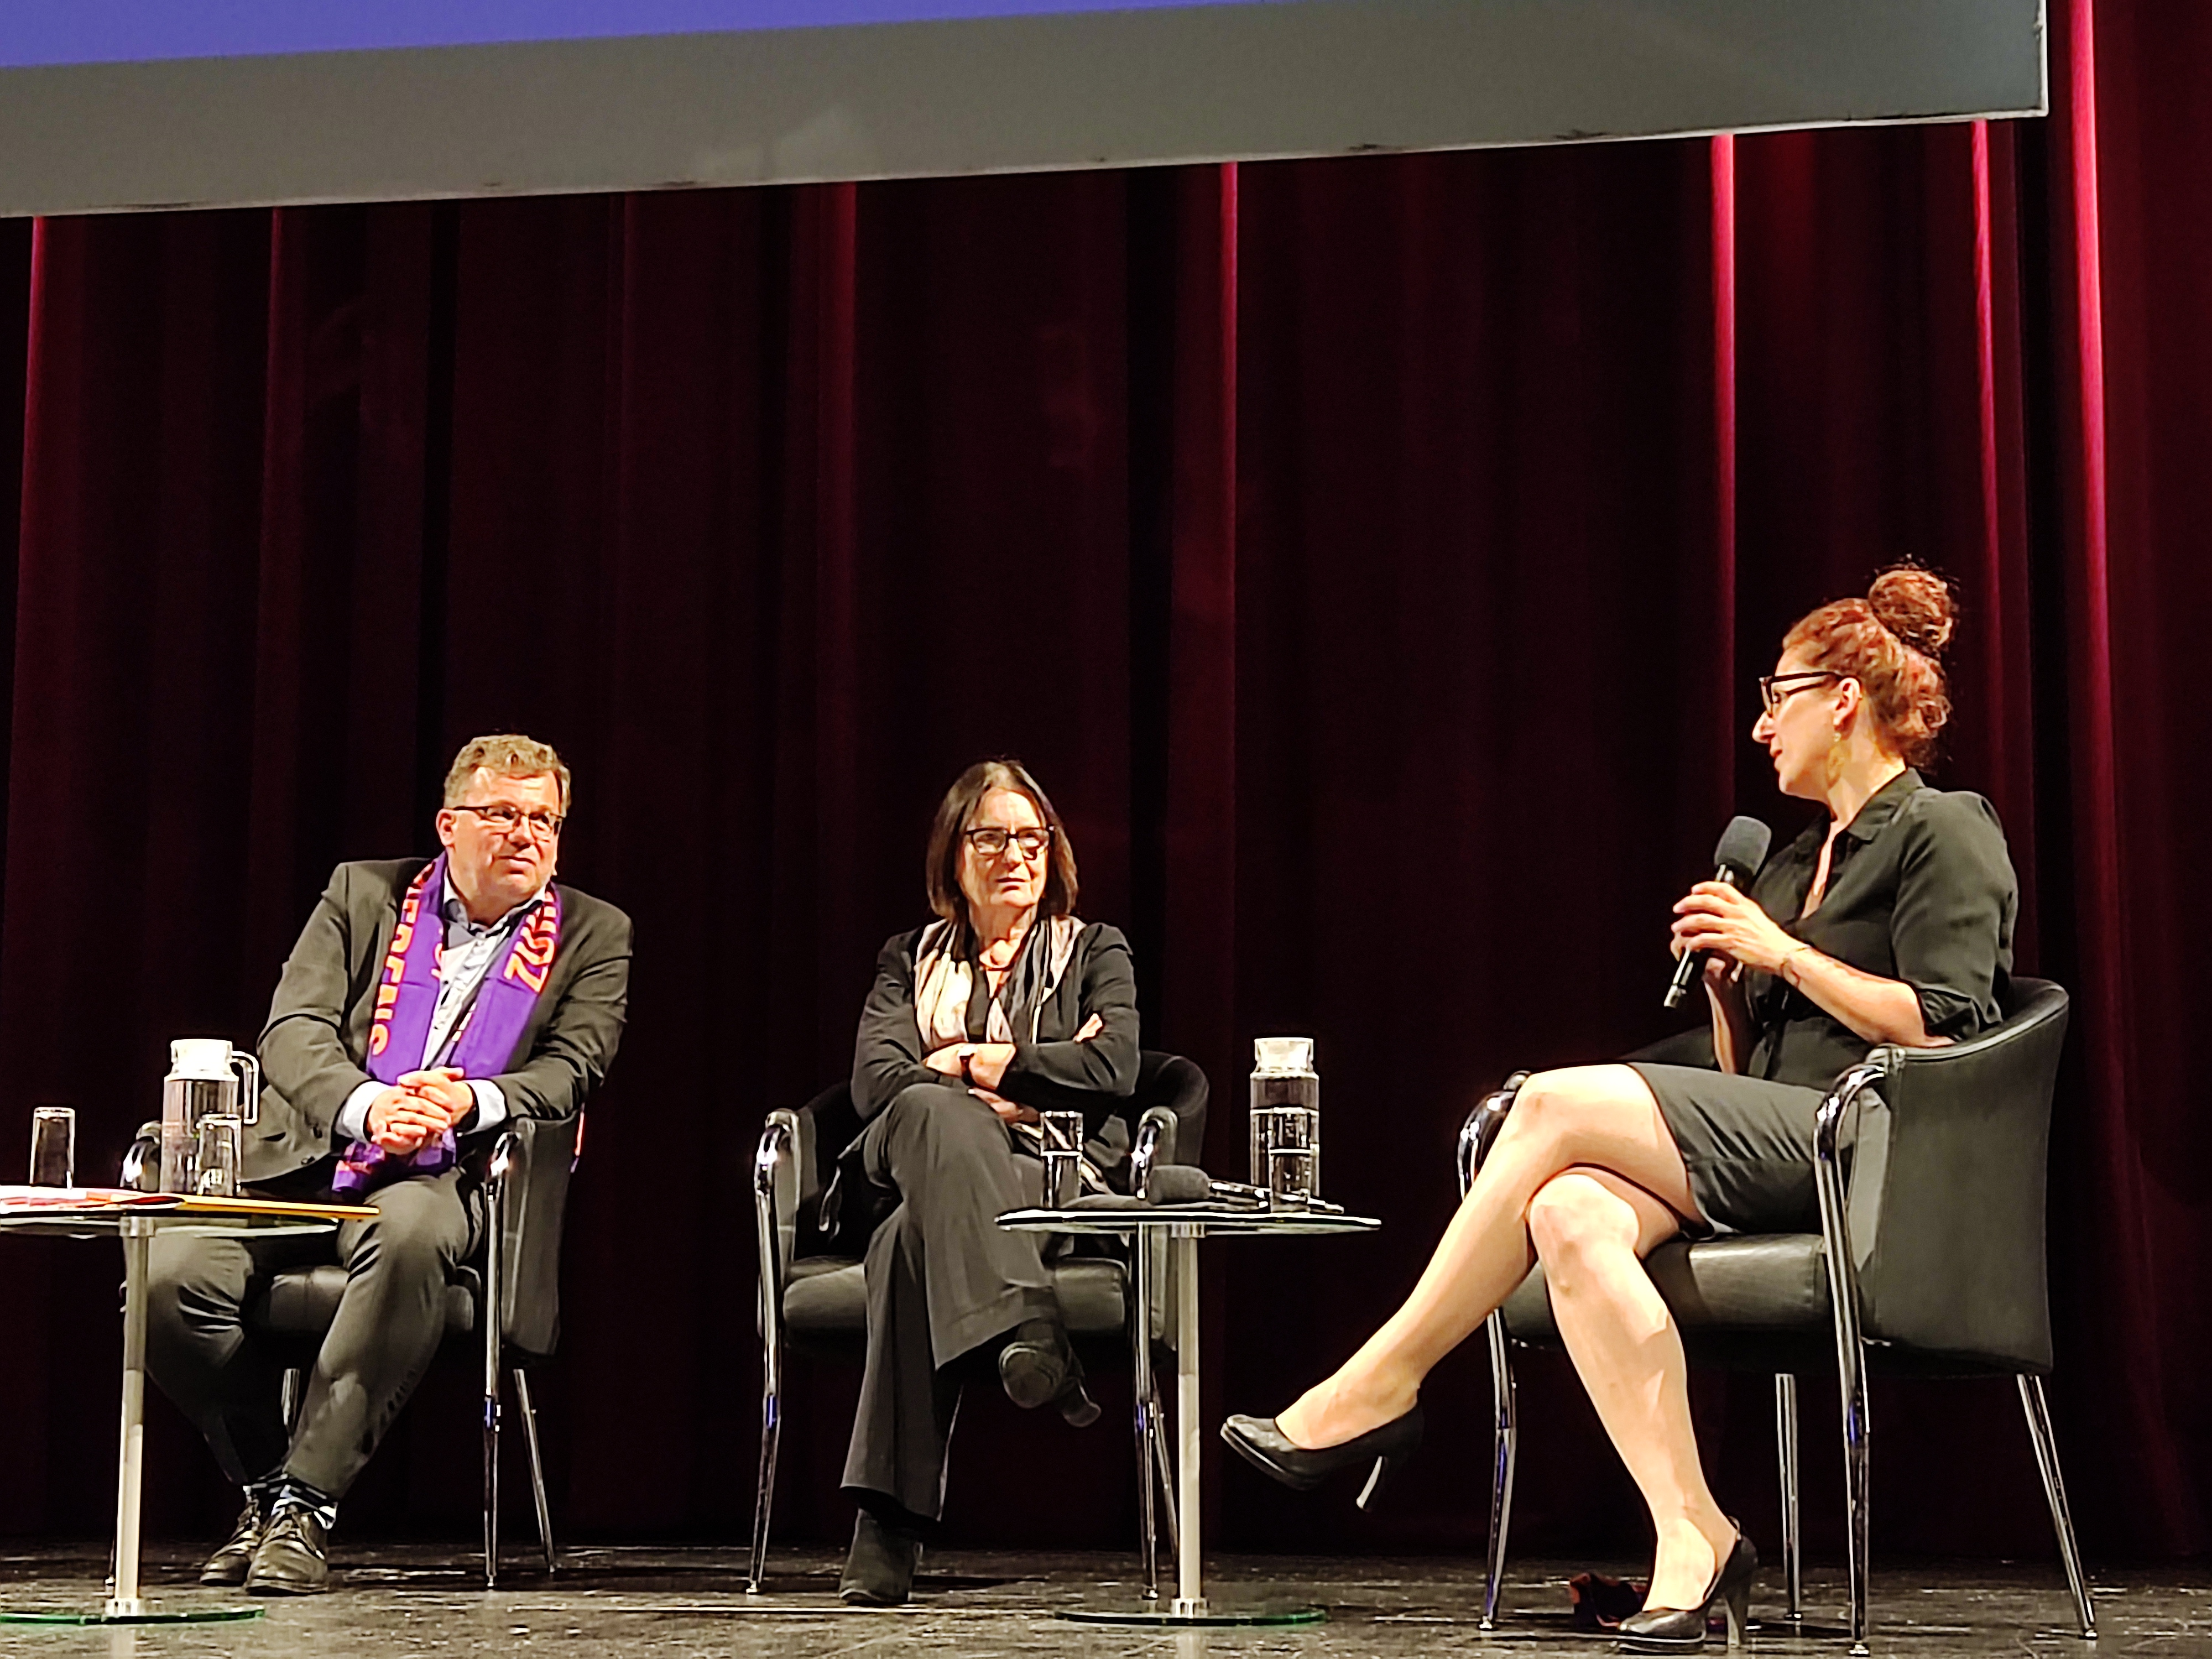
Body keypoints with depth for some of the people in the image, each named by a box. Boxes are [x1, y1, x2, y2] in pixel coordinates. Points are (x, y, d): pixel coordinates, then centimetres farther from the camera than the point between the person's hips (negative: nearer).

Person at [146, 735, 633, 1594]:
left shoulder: (592, 935, 12)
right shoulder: (363, 894, 13)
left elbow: (570, 1070, 0)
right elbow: (292, 1031, 1)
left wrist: (469, 1099, -22)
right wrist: (369, 1106, -21)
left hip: (444, 1180, -2)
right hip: (302, 1166, 2)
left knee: (407, 1237, -39)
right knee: (170, 1274, -24)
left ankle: (307, 1504, -30)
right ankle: (265, 1486, 1)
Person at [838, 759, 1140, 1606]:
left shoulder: (1094, 951, 21)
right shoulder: (912, 958, 25)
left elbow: (1113, 1068, -1)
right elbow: (876, 1080, 5)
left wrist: (970, 1062, 0)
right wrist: (1026, 1080, -4)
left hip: (1056, 1181, -1)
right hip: (929, 1165, 1)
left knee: (917, 1240, -38)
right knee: (934, 1111, -40)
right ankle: (1029, 1328, -58)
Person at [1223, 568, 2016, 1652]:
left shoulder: (1944, 832, 3)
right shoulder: (1798, 860, 28)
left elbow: (1939, 1031, -12)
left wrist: (1780, 952, -8)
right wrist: (1724, 981, 7)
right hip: (1774, 1148, 8)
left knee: (1559, 1104, -22)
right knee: (1571, 1217, -25)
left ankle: (1379, 1388, -13)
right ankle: (1692, 1541, -31)